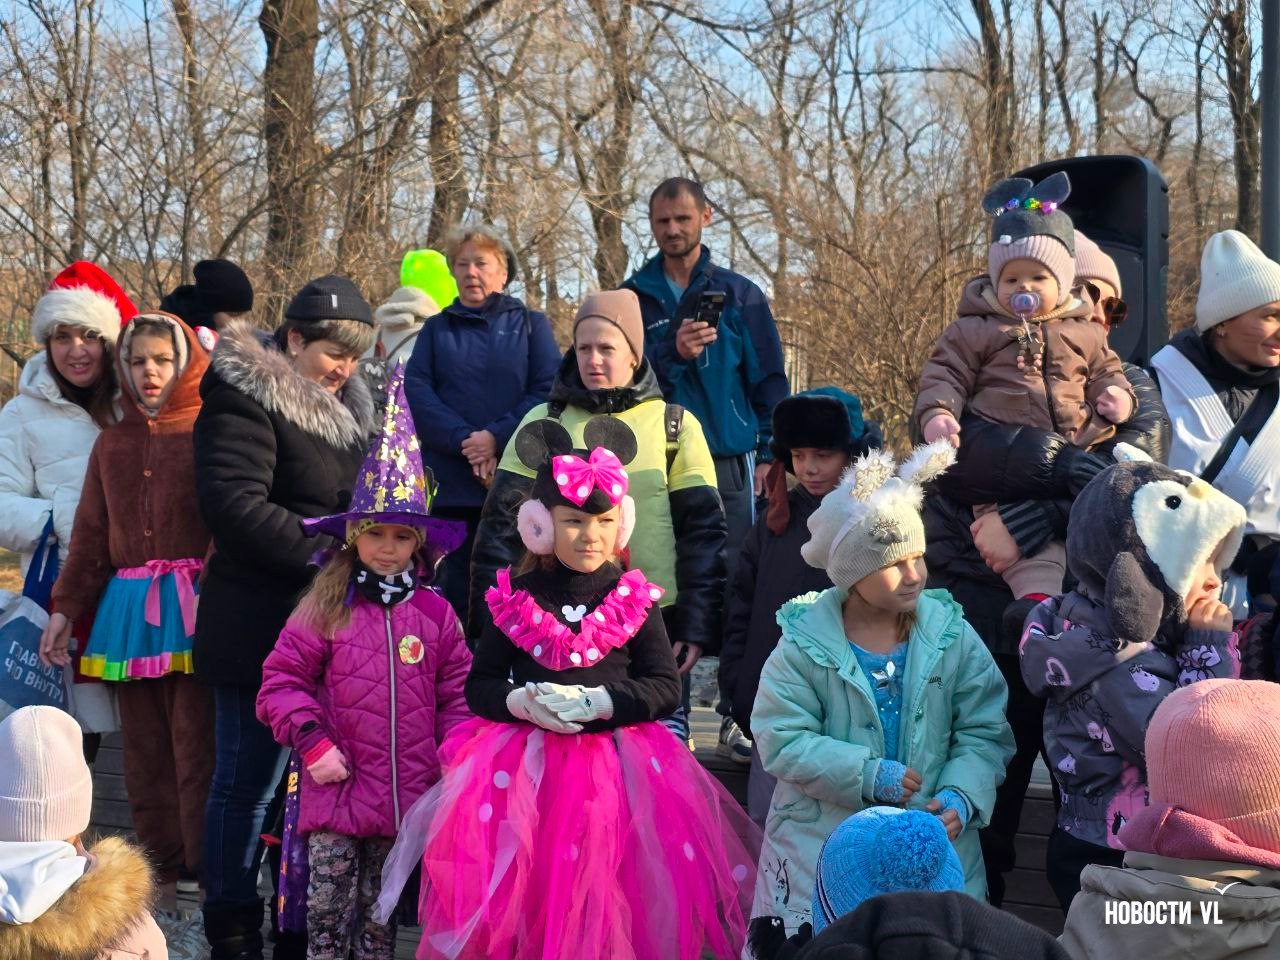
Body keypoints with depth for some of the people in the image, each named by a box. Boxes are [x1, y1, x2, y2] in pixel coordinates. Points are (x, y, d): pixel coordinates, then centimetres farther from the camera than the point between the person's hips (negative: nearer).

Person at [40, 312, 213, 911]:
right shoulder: (112, 443, 17)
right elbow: (91, 534, 19)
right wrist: (65, 608, 15)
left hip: (192, 609, -5)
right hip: (128, 608, 5)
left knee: (196, 745, -5)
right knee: (144, 749, 7)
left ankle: (202, 873, 4)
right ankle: (160, 875, 16)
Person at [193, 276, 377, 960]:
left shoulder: (345, 406, 17)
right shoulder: (243, 399, -9)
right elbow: (235, 505, -20)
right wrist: (326, 553, -20)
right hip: (262, 627, -8)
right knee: (248, 781, 1)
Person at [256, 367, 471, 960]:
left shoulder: (434, 614, 3)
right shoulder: (326, 611, -2)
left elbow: (457, 693, 7)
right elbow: (281, 679, -2)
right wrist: (312, 743, -10)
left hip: (408, 793, 2)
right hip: (339, 788, -2)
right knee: (326, 910, -2)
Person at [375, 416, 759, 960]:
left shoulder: (635, 601, 4)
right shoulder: (515, 599, 6)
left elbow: (666, 687, 0)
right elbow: (478, 686, 7)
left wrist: (598, 702, -15)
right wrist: (521, 702, -13)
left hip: (617, 761, 0)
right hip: (523, 764, 1)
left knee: (607, 899, -3)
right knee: (527, 895, -1)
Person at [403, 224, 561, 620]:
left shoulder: (531, 324, 11)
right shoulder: (436, 329, 16)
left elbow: (549, 390, -2)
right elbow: (415, 391, 1)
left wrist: (498, 437, -16)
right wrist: (464, 439, -14)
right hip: (451, 483, 2)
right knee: (457, 588, 2)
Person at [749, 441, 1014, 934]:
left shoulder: (951, 634, -3)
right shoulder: (805, 642, -8)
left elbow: (984, 732, -3)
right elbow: (782, 740, -12)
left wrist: (961, 797, -21)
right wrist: (869, 775, -19)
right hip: (824, 846, -2)